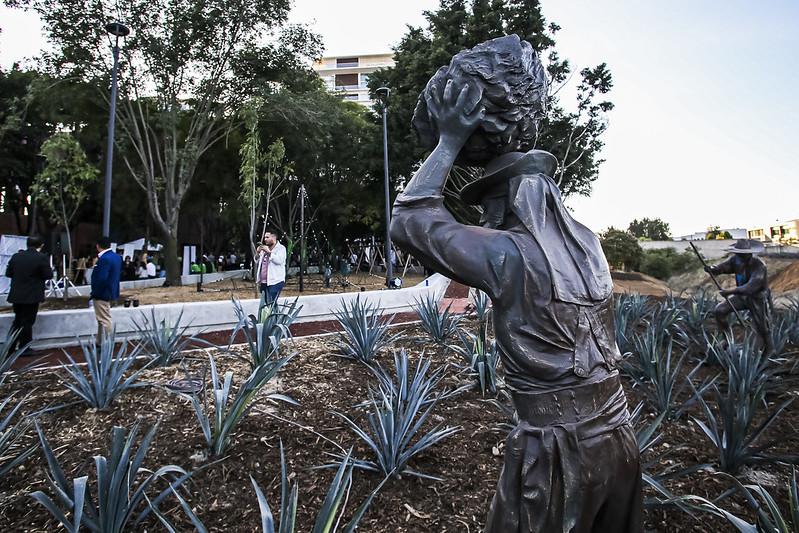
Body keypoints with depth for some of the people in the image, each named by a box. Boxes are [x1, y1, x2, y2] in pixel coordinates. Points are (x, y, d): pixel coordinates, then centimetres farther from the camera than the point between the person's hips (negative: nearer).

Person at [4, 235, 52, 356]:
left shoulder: (16, 256, 3)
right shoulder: (41, 258, -14)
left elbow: (8, 273, 8)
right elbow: (48, 275, -12)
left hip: (16, 296, 5)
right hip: (31, 296, -5)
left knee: (18, 320, 19)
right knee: (27, 322, 3)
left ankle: (10, 347, 24)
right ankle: (25, 349, 10)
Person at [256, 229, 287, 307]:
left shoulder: (280, 248, -2)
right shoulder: (264, 248, 19)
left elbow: (279, 260, -20)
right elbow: (257, 262, 22)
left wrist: (268, 252, -18)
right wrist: (257, 252, 4)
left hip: (275, 282, -7)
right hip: (264, 282, 7)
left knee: (271, 303, -14)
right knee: (264, 303, 10)